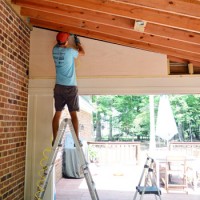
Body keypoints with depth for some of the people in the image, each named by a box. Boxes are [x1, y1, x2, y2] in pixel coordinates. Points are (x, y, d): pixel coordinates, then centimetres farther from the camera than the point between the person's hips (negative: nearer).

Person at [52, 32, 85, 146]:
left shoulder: (55, 50, 7)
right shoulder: (70, 51, -8)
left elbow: (58, 44, 32)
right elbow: (83, 53, 12)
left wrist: (65, 35, 38)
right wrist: (78, 43, 28)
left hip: (59, 87, 5)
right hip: (70, 87, -5)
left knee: (57, 113, 4)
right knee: (73, 114, -3)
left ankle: (55, 140, 3)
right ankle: (77, 139, -3)